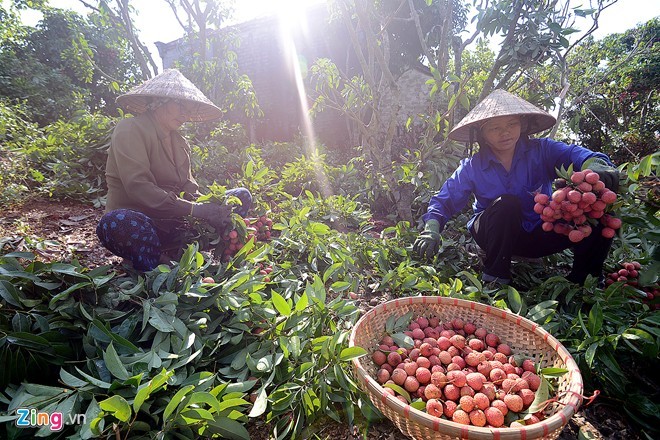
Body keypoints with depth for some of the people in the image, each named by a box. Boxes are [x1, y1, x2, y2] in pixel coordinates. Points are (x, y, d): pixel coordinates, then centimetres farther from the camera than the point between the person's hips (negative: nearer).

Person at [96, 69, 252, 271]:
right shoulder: (131, 129, -8)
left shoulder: (179, 142, 14)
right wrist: (194, 209, -31)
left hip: (175, 223, 7)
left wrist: (211, 209, -16)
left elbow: (189, 188, 5)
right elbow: (138, 187, -24)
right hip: (137, 221, -7)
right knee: (115, 222, -43)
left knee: (242, 196, -1)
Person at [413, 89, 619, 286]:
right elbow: (444, 200, -8)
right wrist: (431, 230, -26)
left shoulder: (542, 150, -9)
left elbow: (573, 154, -27)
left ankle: (582, 281, 6)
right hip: (499, 238, -2)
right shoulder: (472, 167, -10)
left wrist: (595, 166, -52)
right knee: (506, 203, -34)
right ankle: (495, 277, -16)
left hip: (540, 235, 2)